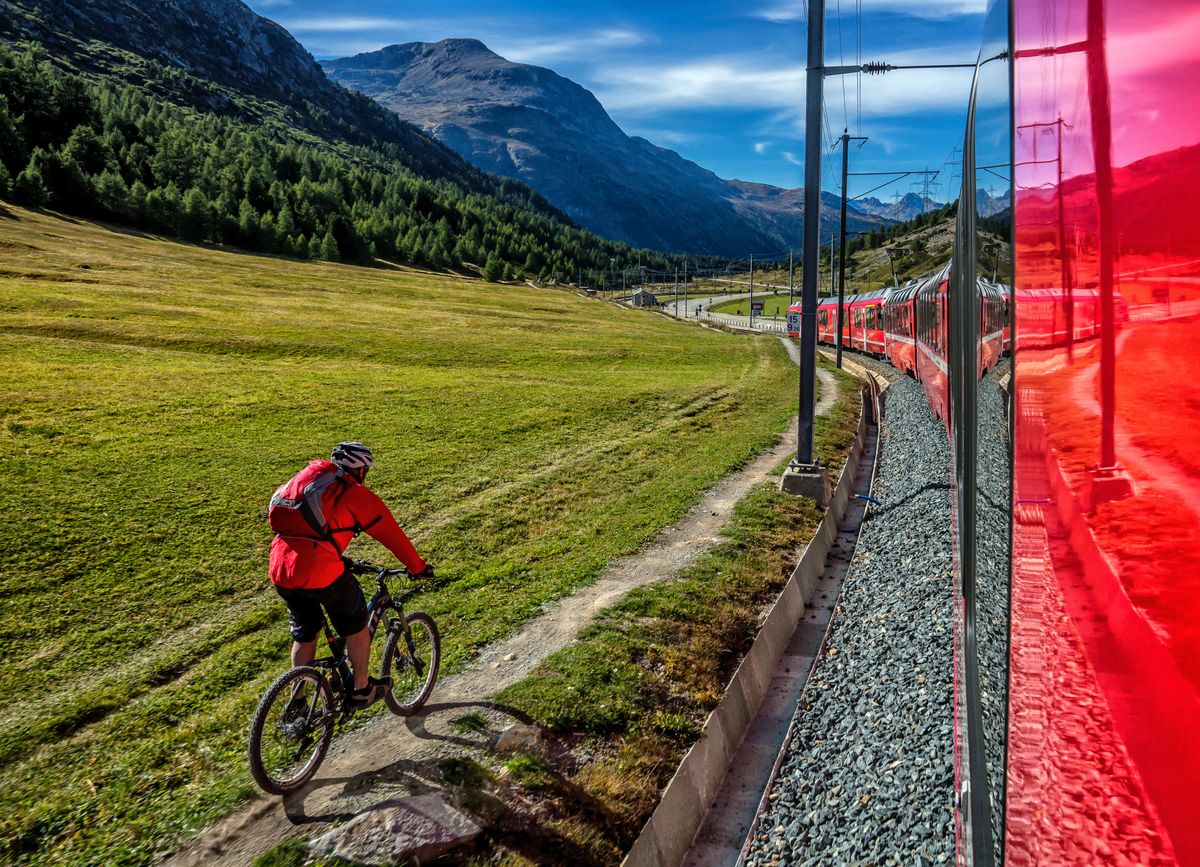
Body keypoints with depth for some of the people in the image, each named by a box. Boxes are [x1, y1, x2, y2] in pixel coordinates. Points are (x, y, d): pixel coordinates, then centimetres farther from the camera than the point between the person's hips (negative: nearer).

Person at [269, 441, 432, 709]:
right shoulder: (358, 495, 3)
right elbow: (392, 535, 8)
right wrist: (418, 568, 21)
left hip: (280, 571, 6)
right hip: (320, 569, -6)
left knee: (304, 634, 24)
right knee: (356, 626, 18)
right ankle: (362, 690, 29)